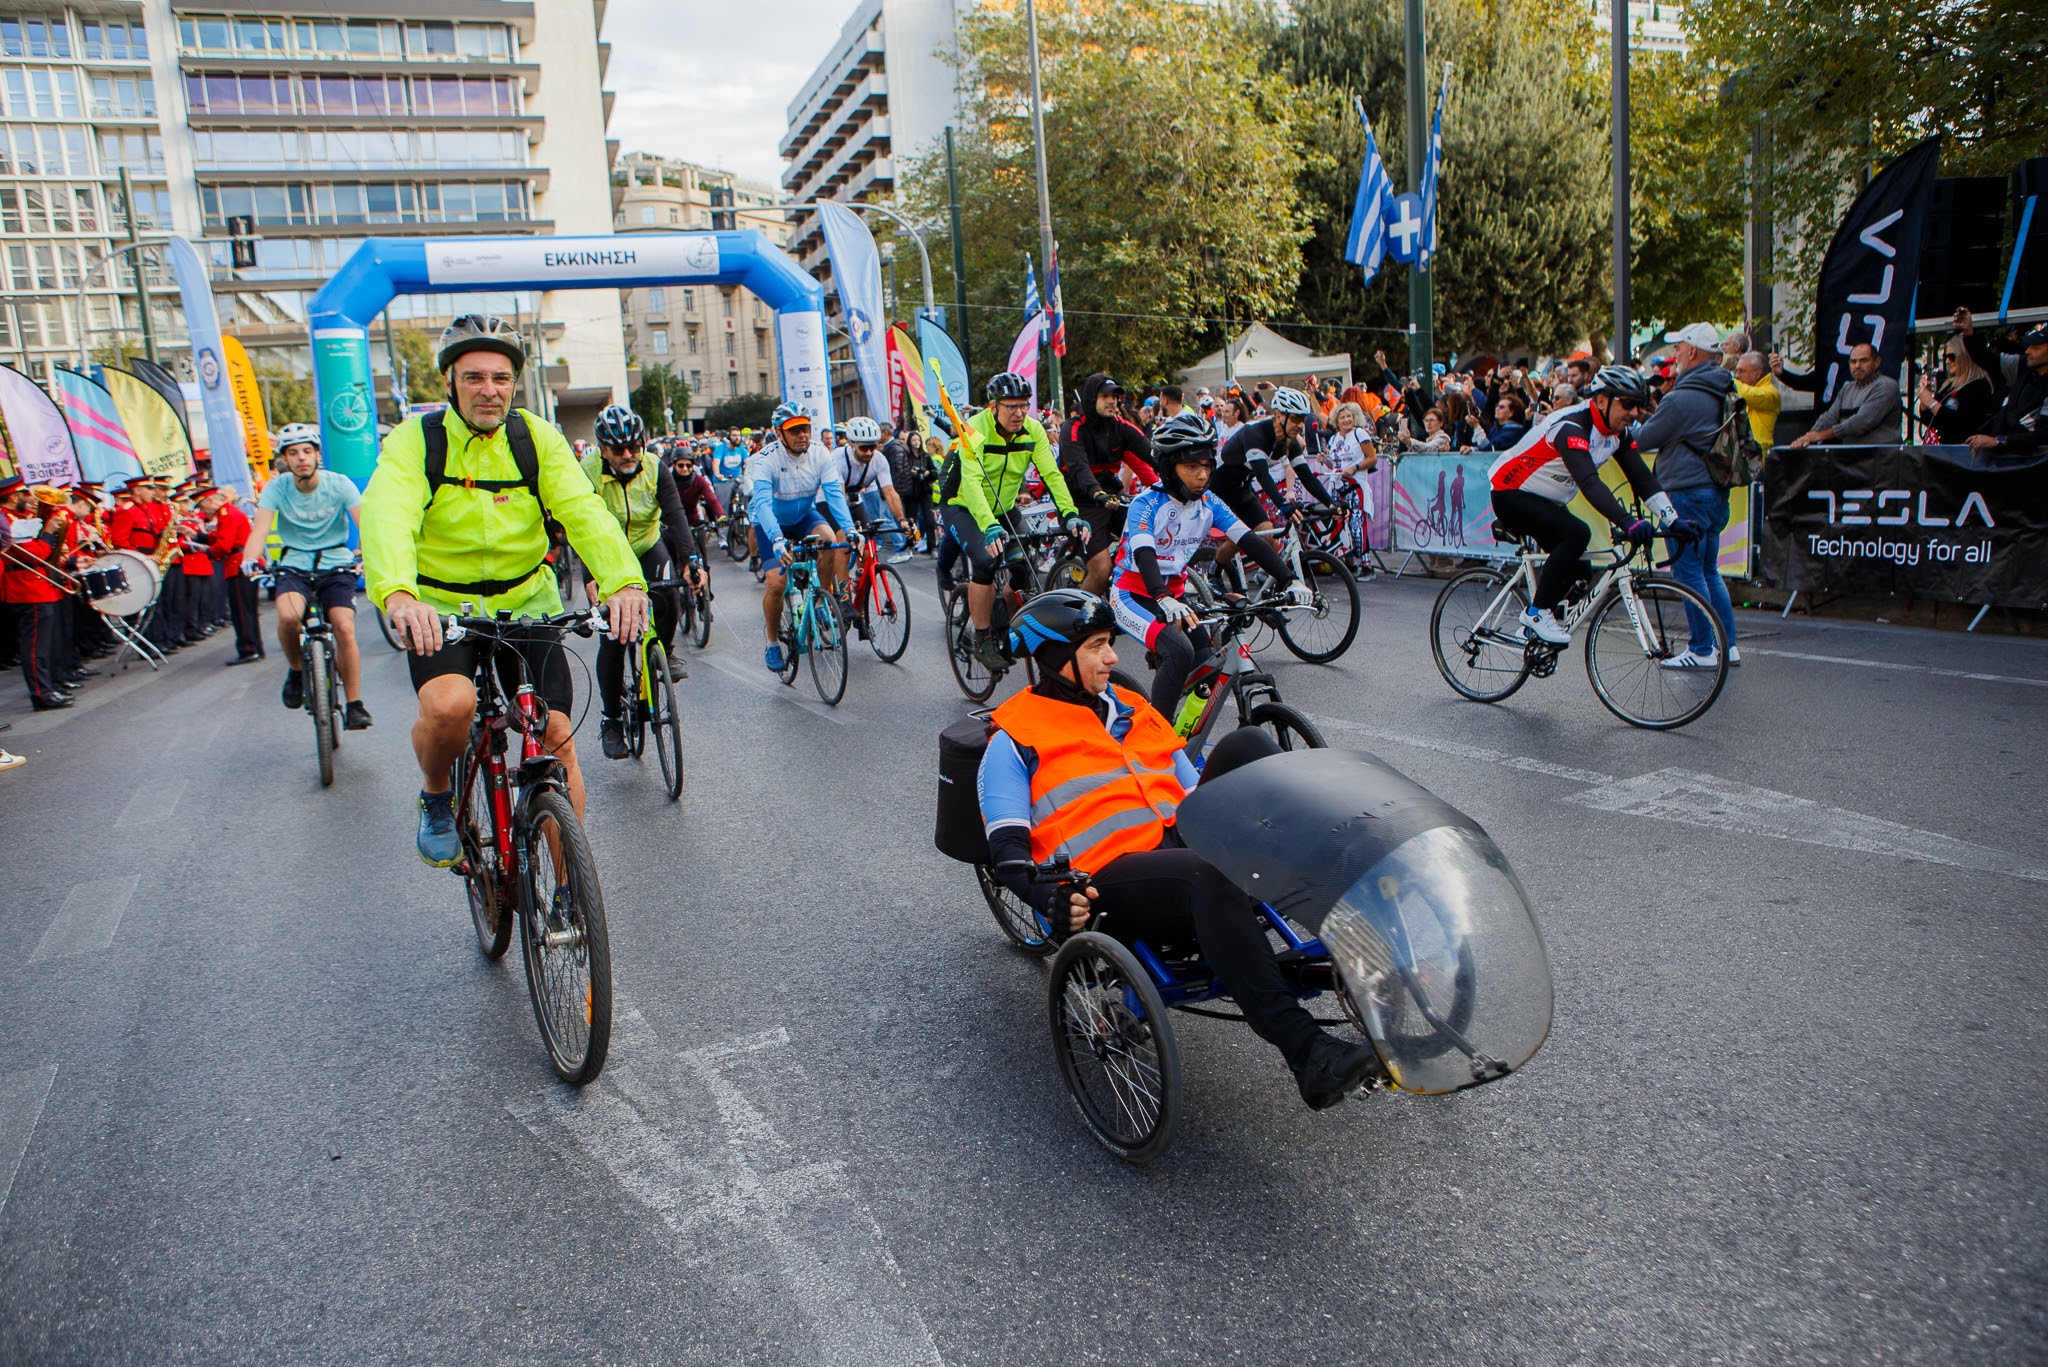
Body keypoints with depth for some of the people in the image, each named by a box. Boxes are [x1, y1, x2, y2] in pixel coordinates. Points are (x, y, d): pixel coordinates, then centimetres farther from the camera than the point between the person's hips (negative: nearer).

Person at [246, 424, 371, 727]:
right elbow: (260, 529, -17)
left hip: (335, 564, 0)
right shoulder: (277, 488, -6)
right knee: (288, 616, -29)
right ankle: (295, 669, 2)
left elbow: (364, 522, -20)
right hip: (295, 565, 1)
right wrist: (249, 561, -37)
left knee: (345, 630, -18)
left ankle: (355, 704, -4)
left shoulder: (338, 484, -9)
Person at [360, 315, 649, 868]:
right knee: (449, 707, -30)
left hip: (527, 605, 2)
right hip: (439, 610, -2)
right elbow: (386, 514, -29)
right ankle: (436, 796, 6)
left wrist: (625, 580, -41)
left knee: (556, 739, -7)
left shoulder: (538, 438, -5)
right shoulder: (415, 439, -10)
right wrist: (397, 593, -50)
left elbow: (583, 510, -21)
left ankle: (569, 887, 9)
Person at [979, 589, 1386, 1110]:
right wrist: (1052, 898, -23)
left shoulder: (1134, 711, 27)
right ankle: (1307, 1053, -45)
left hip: (1185, 844, 6)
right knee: (1210, 876, -39)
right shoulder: (1014, 738, 7)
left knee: (1244, 744, -16)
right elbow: (1006, 847, -3)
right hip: (1107, 878, -6)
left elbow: (1193, 791, 28)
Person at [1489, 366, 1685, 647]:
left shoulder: (1617, 432, -1)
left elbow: (1642, 478, -2)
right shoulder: (1571, 426, -29)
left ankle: (1533, 627, 22)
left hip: (1546, 502, 9)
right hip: (1511, 496, -9)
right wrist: (1626, 521, -52)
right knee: (1577, 533, -29)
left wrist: (1673, 520, -13)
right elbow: (1589, 483, -42)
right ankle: (1537, 613, -19)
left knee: (1578, 569, 4)